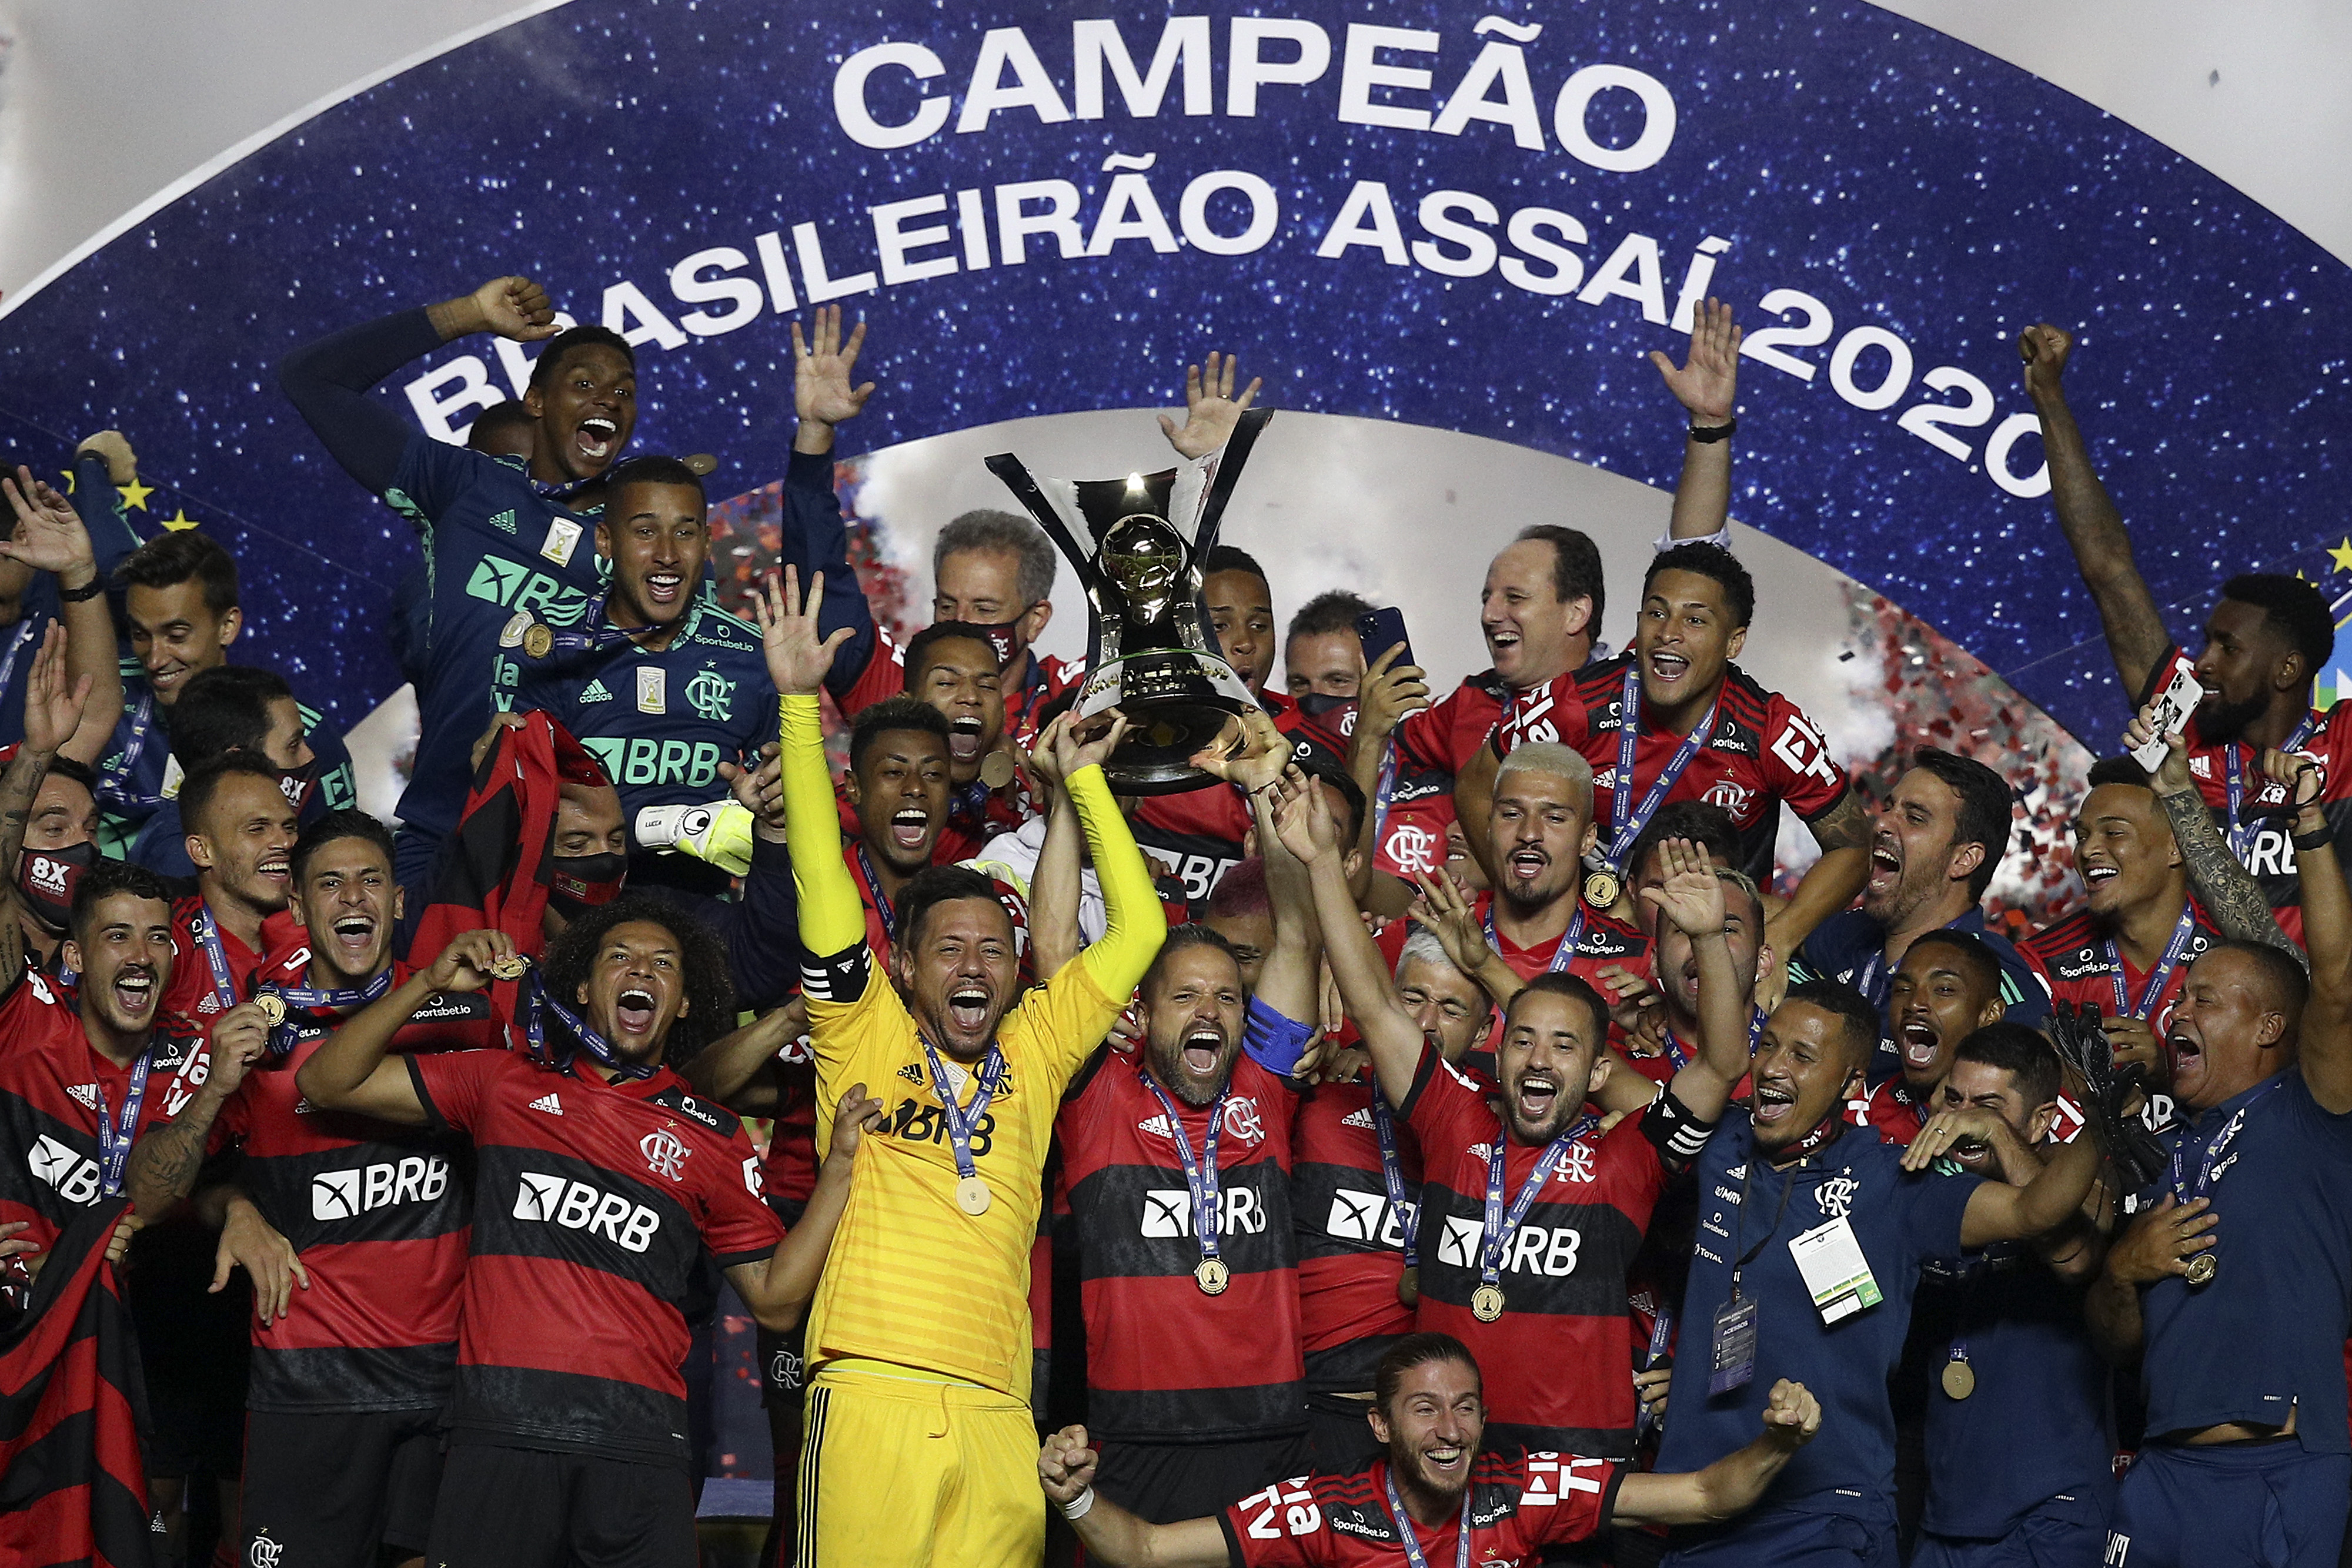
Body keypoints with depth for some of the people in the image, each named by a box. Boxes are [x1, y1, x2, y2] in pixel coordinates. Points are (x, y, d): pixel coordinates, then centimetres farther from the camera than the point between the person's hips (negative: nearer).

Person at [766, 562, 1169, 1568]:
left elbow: (1136, 933, 21)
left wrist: (1084, 777, 23)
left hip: (997, 1417, 3)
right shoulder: (865, 1037, 11)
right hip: (871, 1396, -3)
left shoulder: (1031, 1052, 18)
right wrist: (801, 701, 1)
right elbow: (822, 878, 5)